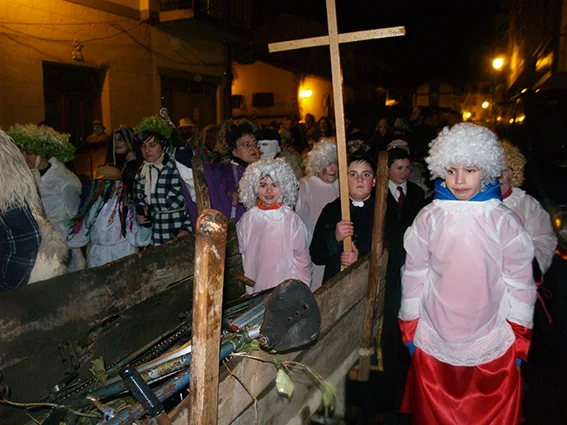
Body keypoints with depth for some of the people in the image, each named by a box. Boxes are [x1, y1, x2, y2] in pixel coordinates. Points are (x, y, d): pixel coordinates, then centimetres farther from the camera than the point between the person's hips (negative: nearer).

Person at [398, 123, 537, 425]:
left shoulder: (505, 222, -9)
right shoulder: (428, 219, -7)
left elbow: (520, 284, -3)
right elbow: (413, 277, 0)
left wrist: (519, 342, 1)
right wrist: (410, 331, 5)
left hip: (492, 348, 0)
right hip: (433, 346, 1)